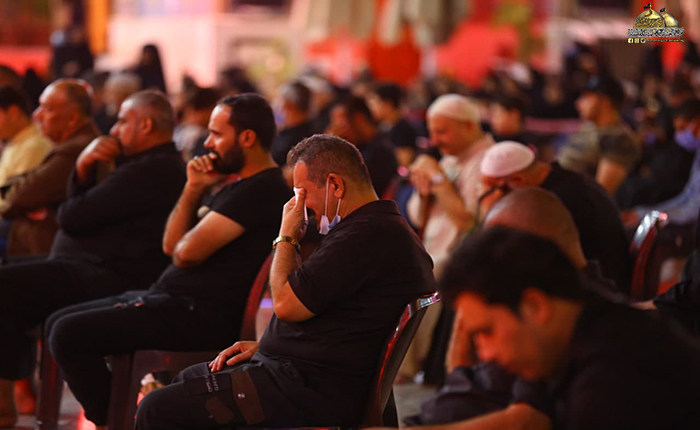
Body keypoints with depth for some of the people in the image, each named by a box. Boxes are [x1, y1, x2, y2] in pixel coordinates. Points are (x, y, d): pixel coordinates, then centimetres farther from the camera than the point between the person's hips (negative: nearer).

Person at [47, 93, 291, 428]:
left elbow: (187, 252, -21)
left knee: (69, 334, -18)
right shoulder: (240, 185, 20)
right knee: (59, 323, 10)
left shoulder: (261, 190, -15)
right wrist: (194, 188, 4)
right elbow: (172, 245, 16)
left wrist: (183, 245, 2)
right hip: (177, 299, 11)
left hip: (200, 316, -11)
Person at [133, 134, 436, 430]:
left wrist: (286, 237, -6)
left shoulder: (368, 234, -21)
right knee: (183, 381, 25)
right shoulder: (383, 226, 16)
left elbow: (287, 304, -21)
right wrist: (264, 346, 14)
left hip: (310, 388, -12)